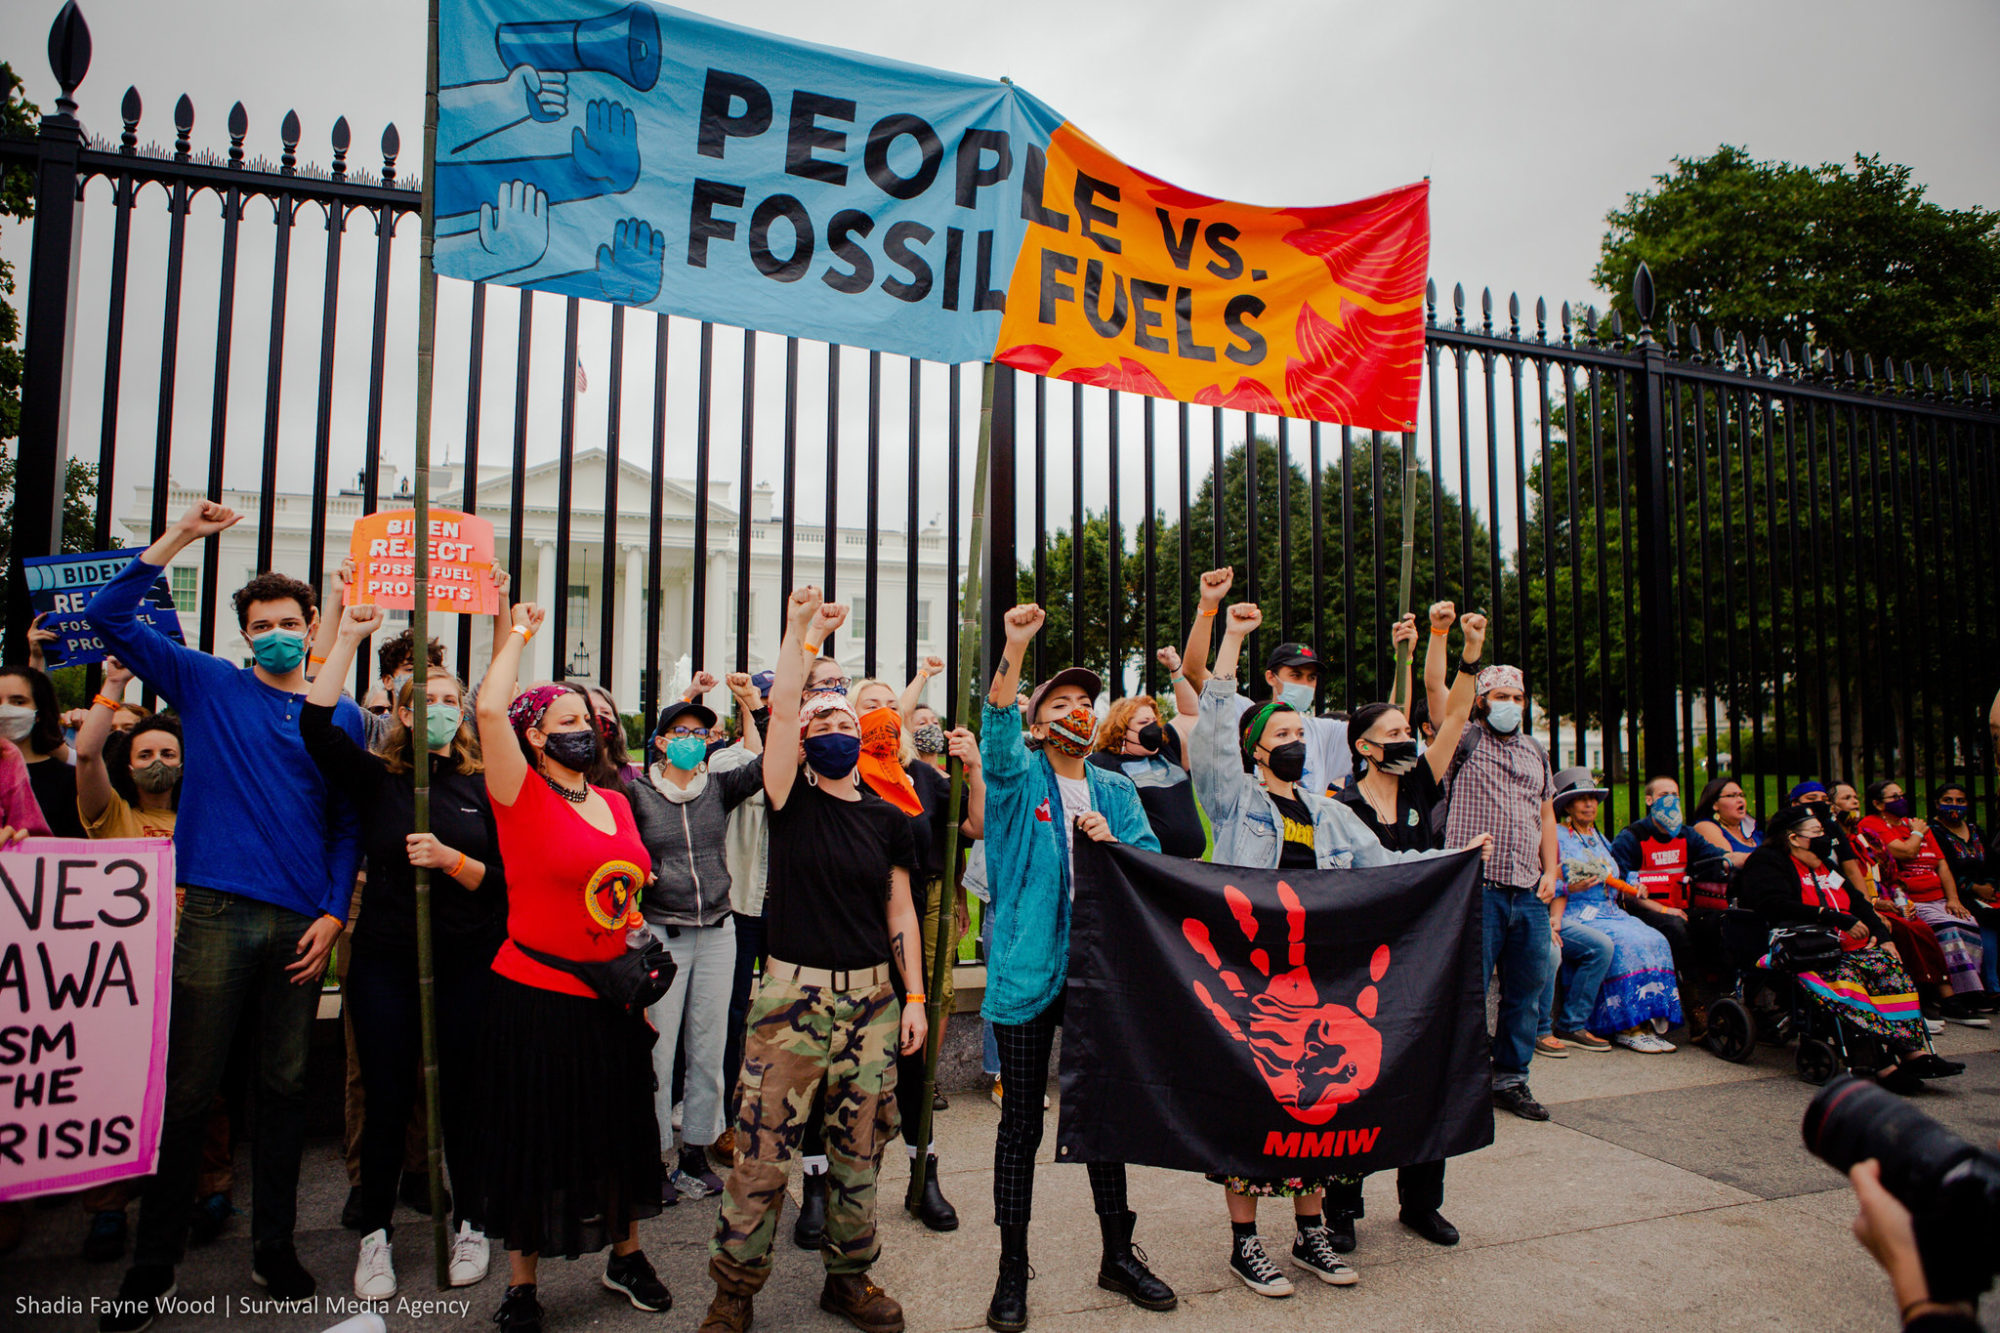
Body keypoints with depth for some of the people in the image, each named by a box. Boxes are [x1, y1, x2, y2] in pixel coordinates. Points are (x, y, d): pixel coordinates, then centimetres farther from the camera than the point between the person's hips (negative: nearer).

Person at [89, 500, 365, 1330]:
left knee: (285, 1087, 10)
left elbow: (347, 826, 8)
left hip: (301, 924, 2)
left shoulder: (341, 716, 8)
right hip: (217, 914, -1)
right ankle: (153, 1265, 18)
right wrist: (177, 539, -7)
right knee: (187, 1091, 2)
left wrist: (332, 914, -1)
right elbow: (109, 617, 0)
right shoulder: (208, 686, 6)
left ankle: (274, 1247, 25)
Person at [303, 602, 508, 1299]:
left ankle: (469, 1223, 26)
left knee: (463, 1093, 8)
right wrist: (349, 638, -18)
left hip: (468, 961, 1)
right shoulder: (376, 777, 1)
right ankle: (376, 1233, 25)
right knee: (387, 1098, 6)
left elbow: (501, 881, 1)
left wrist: (450, 859, -18)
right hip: (387, 960, 0)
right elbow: (316, 725, -16)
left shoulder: (482, 785, 3)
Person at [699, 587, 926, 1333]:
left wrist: (915, 998, 6)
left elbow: (900, 914, 10)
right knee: (761, 1153, 0)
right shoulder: (792, 803, 1)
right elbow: (780, 708, -12)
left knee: (858, 1154, 12)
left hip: (872, 999, 3)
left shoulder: (887, 819, 8)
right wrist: (802, 630, -11)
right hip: (793, 993, -2)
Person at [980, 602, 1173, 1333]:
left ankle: (1118, 1254, 31)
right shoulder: (1019, 777, 0)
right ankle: (1012, 1269, 19)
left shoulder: (1117, 790, 12)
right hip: (1028, 969, -4)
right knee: (1021, 1121, 5)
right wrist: (1013, 651, -34)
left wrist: (1112, 843, -15)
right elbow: (997, 732, -21)